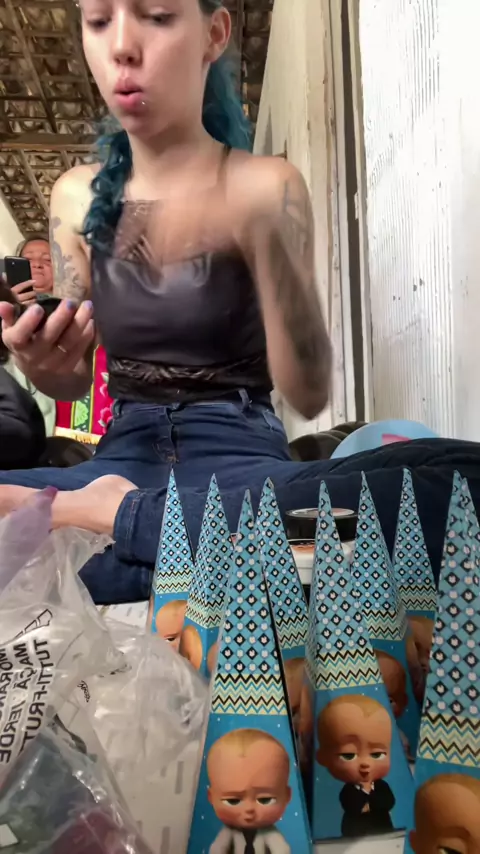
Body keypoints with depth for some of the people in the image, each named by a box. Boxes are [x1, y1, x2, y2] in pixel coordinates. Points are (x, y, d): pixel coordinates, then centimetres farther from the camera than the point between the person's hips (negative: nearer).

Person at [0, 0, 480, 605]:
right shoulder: (77, 196, 7)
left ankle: (122, 518, -21)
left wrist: (264, 238, -25)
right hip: (123, 460, 1)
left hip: (238, 461, 0)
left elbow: (309, 394, -11)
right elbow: (74, 381, 13)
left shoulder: (266, 187, -2)